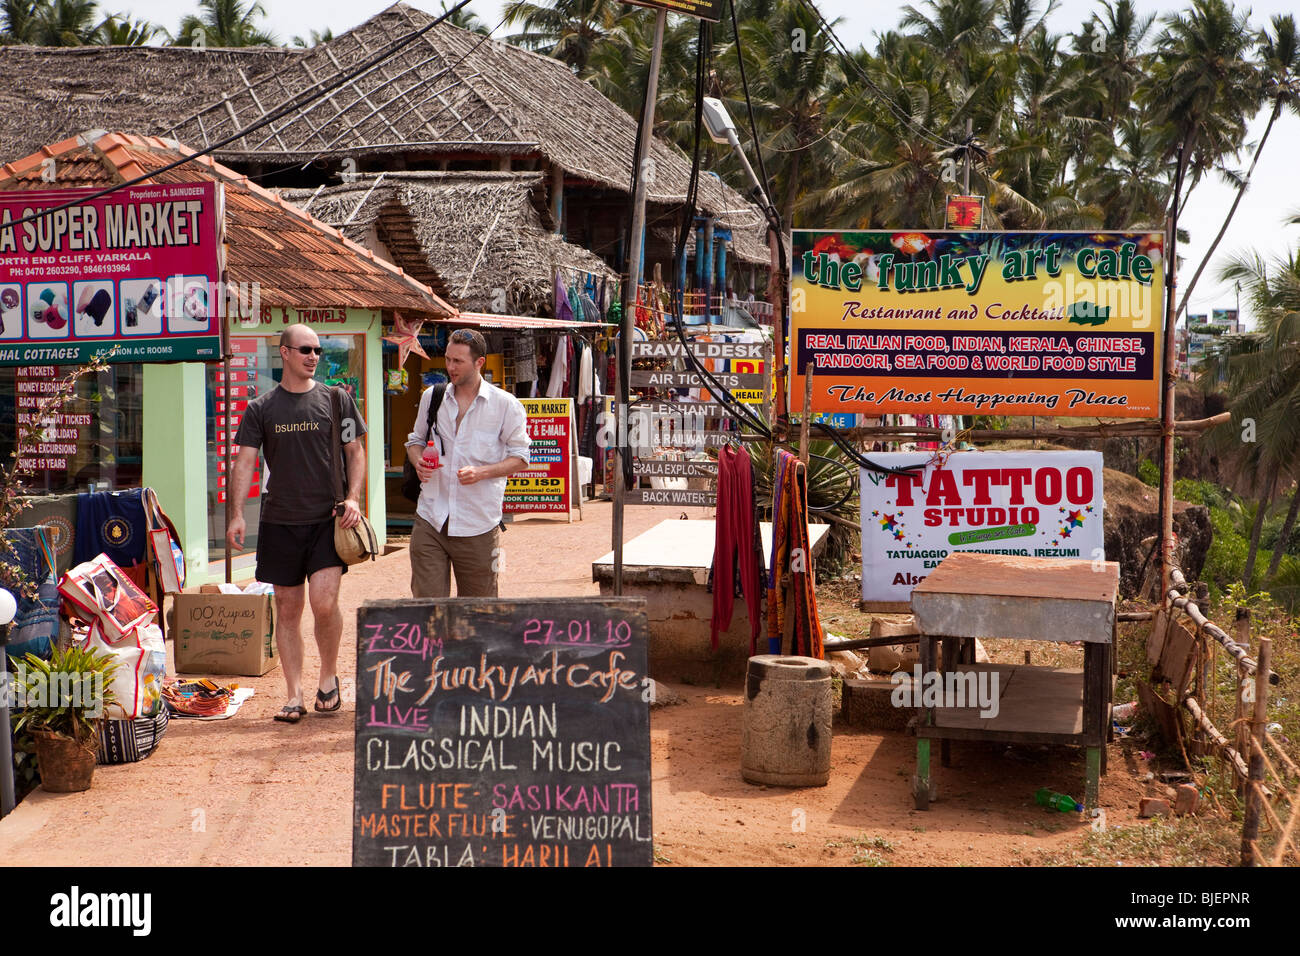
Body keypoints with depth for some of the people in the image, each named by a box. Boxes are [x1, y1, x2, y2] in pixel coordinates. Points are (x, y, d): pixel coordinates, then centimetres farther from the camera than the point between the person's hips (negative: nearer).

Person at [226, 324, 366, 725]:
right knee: (287, 609, 4)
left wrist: (353, 497, -6)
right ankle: (294, 696, 12)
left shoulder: (336, 399, 6)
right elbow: (245, 462, 2)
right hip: (279, 523, 2)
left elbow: (355, 452, 10)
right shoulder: (261, 409, 6)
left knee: (324, 602, -14)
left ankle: (329, 677, 10)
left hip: (328, 520, -1)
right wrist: (236, 515, -9)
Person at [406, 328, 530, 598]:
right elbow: (416, 440, 23)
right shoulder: (431, 397, 10)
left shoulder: (505, 405, -1)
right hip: (430, 522, 2)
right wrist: (418, 461, -1)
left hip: (478, 525, -2)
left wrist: (482, 472, -16)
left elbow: (520, 458, 1)